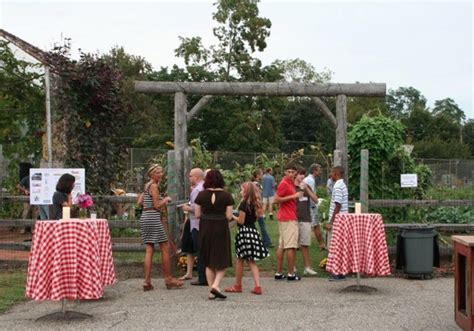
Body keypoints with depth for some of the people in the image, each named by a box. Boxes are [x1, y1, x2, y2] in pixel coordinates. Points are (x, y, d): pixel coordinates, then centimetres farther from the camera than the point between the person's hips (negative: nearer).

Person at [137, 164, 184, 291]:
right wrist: (166, 199, 1)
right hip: (153, 218, -9)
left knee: (149, 250, 6)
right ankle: (168, 279, 6)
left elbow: (140, 202, 17)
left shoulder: (147, 186, 17)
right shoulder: (154, 186, -10)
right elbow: (157, 205, -14)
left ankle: (147, 281, 3)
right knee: (165, 248, 0)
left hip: (145, 217, 9)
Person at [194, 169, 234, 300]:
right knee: (222, 260, 8)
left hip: (205, 230, 3)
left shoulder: (201, 195, -3)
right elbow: (229, 216, -8)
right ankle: (216, 285, -11)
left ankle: (211, 291, 15)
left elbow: (197, 214, -1)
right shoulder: (226, 196, -7)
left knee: (208, 262, 13)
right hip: (221, 230, -2)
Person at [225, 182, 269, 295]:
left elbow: (241, 221, -14)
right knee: (251, 261, 10)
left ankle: (238, 285, 17)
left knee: (240, 259, 6)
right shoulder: (255, 204, 9)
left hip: (244, 231, -7)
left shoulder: (244, 203, -13)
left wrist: (233, 217, 3)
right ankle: (257, 286, 1)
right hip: (253, 231, 7)